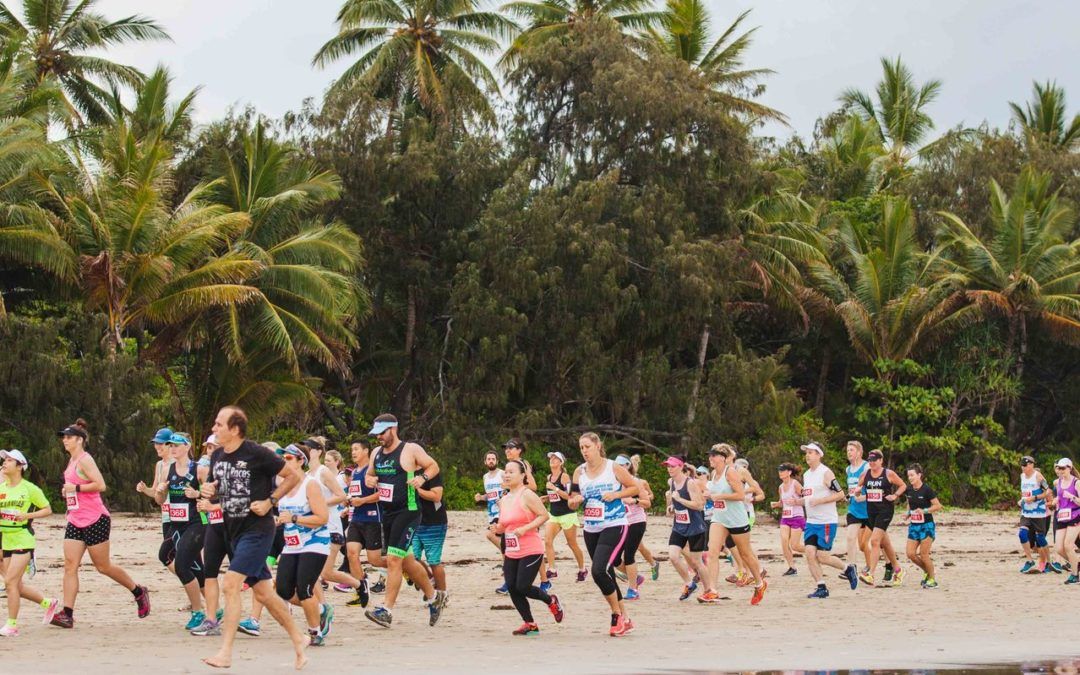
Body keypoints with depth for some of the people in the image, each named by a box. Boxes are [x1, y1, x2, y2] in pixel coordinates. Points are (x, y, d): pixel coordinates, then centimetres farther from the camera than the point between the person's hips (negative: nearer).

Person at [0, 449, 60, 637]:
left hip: (23, 540, -7)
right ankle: (49, 603, 30)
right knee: (17, 585, 10)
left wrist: (28, 515, -16)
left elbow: (48, 510, -2)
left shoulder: (29, 488, -6)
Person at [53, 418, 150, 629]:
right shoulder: (72, 461, 15)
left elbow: (100, 485, -22)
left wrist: (75, 488, -19)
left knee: (103, 566, 0)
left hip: (95, 520, -8)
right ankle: (67, 614, -10)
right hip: (75, 522, 9)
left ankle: (139, 592, 20)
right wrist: (67, 491, 12)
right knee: (70, 566, -4)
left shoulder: (84, 460, -12)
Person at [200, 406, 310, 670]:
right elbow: (215, 493, 20)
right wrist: (208, 492, -3)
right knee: (262, 592, 12)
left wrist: (270, 502, -14)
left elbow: (293, 477, -7)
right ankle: (298, 639, 27)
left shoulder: (257, 454, -13)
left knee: (231, 585, -19)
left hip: (257, 529, -8)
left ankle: (225, 653, -17)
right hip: (233, 531, 8)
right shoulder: (216, 457, 7)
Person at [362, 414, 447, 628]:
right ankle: (434, 597, 34)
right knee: (407, 562, 16)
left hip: (407, 512, -8)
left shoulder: (410, 450, -9)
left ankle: (386, 610, -14)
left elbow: (434, 466, -1)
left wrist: (422, 477, -20)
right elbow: (369, 474, 24)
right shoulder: (376, 453, 11)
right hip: (387, 513, 8)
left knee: (393, 559, -15)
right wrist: (369, 480, 1)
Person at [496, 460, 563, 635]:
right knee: (512, 588, 0)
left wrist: (525, 528, -23)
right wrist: (498, 528, 1)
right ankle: (530, 624, 13)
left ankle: (551, 601, 17)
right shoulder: (504, 500, 13)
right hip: (511, 553, 8)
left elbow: (544, 515, -15)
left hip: (531, 551, -8)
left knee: (522, 587, -11)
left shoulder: (527, 495, -10)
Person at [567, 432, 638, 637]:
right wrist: (576, 500, -12)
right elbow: (572, 503, 11)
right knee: (606, 575, 10)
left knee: (599, 570, -20)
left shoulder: (614, 468, -6)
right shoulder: (579, 472, 6)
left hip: (614, 527, -6)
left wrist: (615, 495, -14)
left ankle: (617, 615, -3)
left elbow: (635, 488, 1)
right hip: (591, 529, 6)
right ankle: (624, 620, 23)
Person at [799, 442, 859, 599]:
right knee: (809, 553, -5)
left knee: (822, 556, -7)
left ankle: (849, 569, 18)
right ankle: (821, 588, 2)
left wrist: (819, 501, -21)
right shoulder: (806, 474, 14)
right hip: (811, 522, 8)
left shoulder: (826, 473, -11)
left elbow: (840, 494, -15)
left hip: (827, 522, -8)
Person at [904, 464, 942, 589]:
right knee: (910, 554, 0)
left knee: (924, 555, -7)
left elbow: (938, 506, -12)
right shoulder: (909, 490, 4)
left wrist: (924, 511, -23)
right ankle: (926, 571, 23)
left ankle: (932, 580, 10)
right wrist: (908, 514, 4)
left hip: (926, 525, -6)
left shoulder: (927, 490, -14)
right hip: (914, 525, 6)